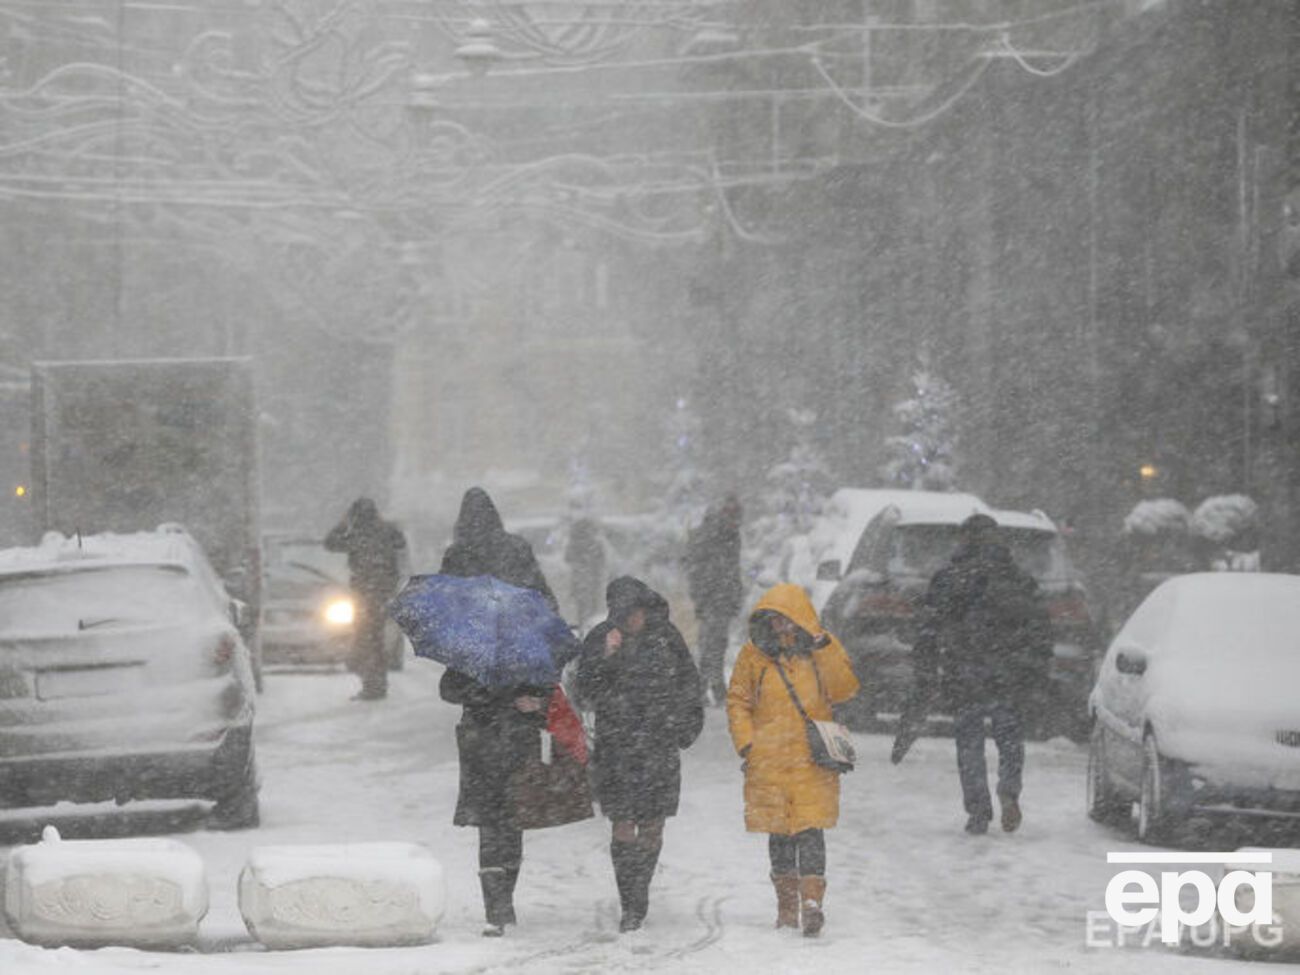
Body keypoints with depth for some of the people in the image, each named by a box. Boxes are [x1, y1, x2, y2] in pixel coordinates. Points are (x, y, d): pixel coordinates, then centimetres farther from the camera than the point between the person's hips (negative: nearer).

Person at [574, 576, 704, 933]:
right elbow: (587, 697, -9)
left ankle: (639, 896, 19)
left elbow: (688, 682, 17)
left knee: (652, 826, 3)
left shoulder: (664, 634, 3)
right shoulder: (600, 639, -3)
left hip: (660, 744, 2)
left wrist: (688, 723, 11)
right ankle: (631, 907, -5)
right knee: (623, 827, -8)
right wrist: (606, 659, -21)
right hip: (617, 745, -2)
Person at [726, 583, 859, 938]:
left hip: (811, 761, -2)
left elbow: (844, 689, -8)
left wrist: (824, 649, -17)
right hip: (769, 760, 2)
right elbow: (738, 701, 10)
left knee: (810, 829, -12)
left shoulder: (821, 652, 4)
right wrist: (745, 743, -2)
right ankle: (787, 904, 18)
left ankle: (812, 901, -14)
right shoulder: (754, 655, 4)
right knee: (779, 833, 8)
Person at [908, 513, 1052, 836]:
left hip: (963, 679, -1)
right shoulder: (1019, 579, 5)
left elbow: (929, 631, -1)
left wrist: (925, 678, 4)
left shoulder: (947, 579, 1)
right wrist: (1038, 675, 12)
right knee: (1010, 739, 13)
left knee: (969, 744, 8)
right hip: (1009, 680, 1)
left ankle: (978, 812, 2)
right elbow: (1040, 629, 6)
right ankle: (1009, 791, -11)